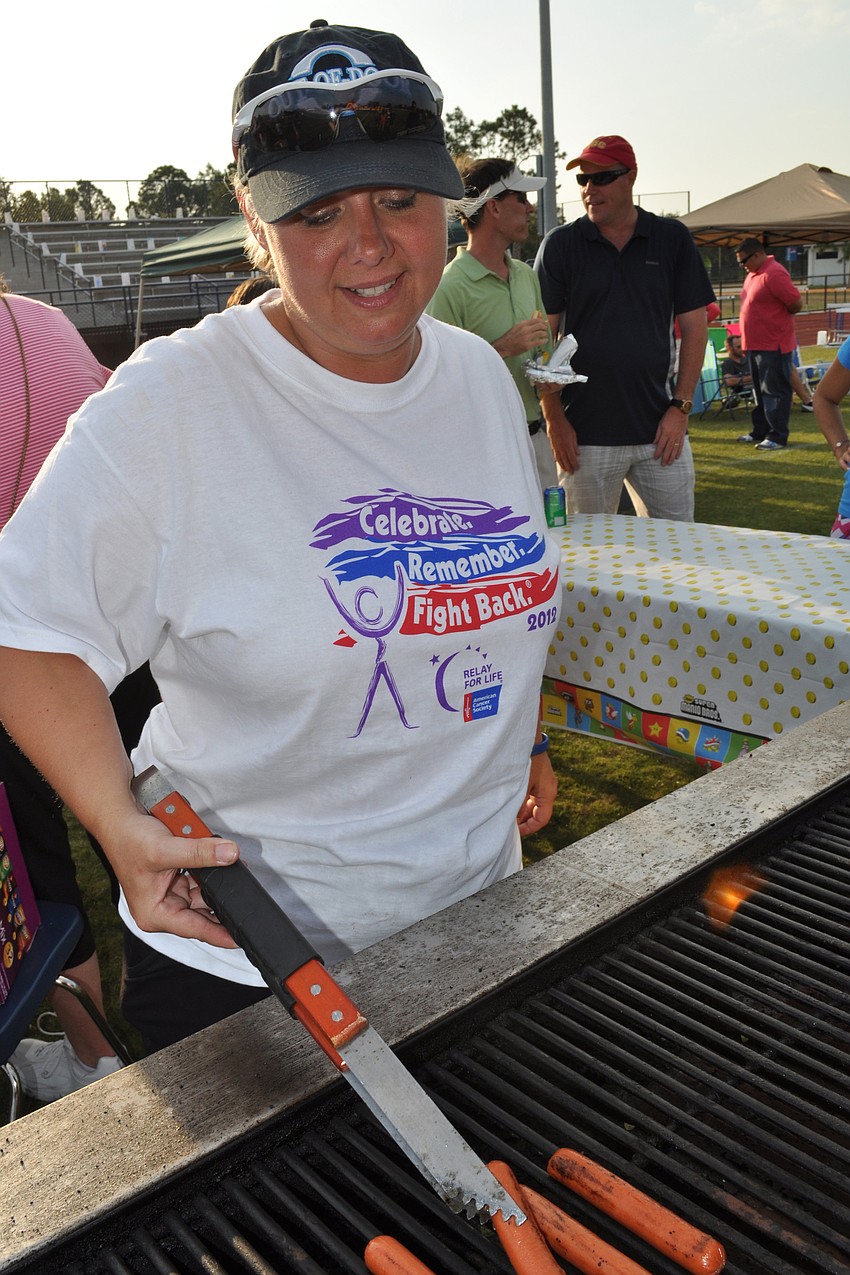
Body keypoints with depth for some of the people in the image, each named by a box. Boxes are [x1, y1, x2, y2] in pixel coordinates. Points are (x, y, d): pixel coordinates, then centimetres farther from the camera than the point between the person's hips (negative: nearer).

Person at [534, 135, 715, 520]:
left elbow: (694, 326, 8)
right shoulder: (560, 244, 2)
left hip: (661, 431, 2)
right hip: (585, 435, -1)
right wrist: (554, 418, -6)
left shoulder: (672, 238, 6)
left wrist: (680, 407, -1)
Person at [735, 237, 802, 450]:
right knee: (759, 390, 16)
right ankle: (760, 432, 25)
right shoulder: (753, 274, 13)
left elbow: (796, 304, -20)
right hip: (755, 344, 10)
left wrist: (778, 316, -4)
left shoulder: (774, 274, -18)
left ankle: (777, 437, 0)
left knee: (775, 391, -4)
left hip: (773, 346, -10)